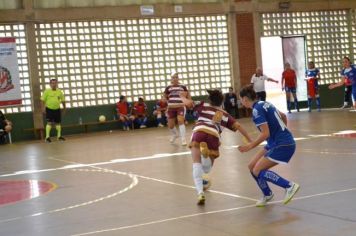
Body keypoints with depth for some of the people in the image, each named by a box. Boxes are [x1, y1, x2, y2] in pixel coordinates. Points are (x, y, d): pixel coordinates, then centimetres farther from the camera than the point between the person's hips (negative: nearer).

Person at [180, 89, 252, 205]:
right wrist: (250, 140, 22)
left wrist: (183, 97, 29)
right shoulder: (225, 114, 28)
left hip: (199, 132, -1)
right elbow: (238, 126, 21)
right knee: (207, 168, 25)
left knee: (197, 164, -10)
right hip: (213, 136, 1)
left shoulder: (203, 106, 27)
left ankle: (200, 192, -24)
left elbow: (189, 103, 16)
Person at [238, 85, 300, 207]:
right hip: (275, 143, 9)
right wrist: (282, 132, 35)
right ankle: (267, 195, 23)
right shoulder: (264, 104, 12)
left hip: (282, 145, -9)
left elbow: (265, 133, -21)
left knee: (258, 170, -11)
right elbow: (283, 116, 25)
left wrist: (250, 146, -16)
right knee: (252, 166, 10)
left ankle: (290, 186, -8)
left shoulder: (257, 110, -16)